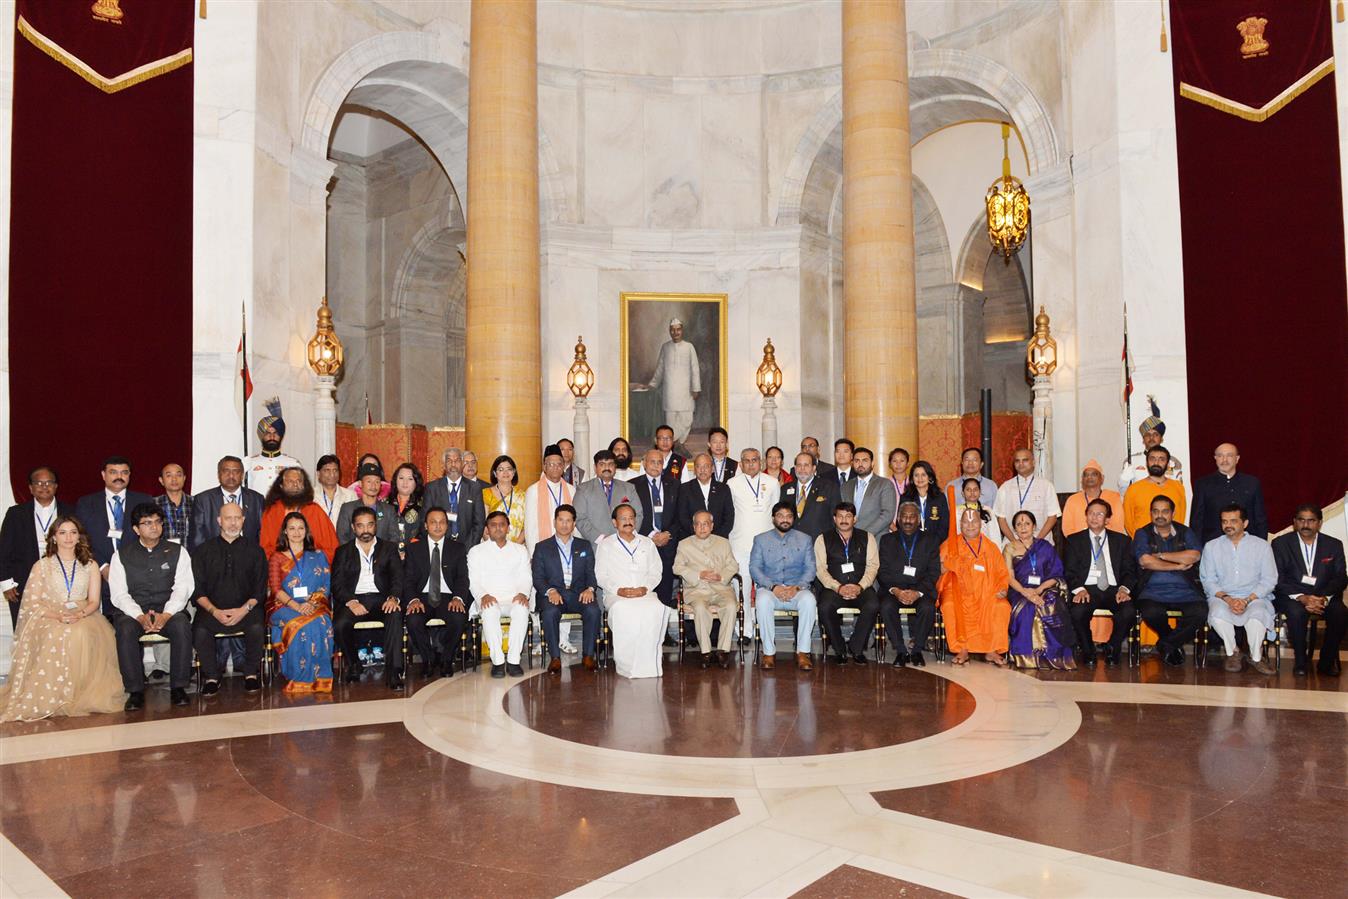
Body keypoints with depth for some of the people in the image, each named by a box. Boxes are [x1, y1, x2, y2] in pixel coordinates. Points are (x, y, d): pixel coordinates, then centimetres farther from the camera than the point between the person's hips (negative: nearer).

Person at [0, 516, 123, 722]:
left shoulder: (90, 566, 16)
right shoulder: (41, 566, 11)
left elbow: (94, 601, 8)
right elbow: (32, 603, 3)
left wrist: (79, 615, -15)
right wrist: (57, 615, -16)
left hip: (83, 618, 1)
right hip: (49, 619, -1)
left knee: (84, 634, -35)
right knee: (57, 635, -36)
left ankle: (83, 694, -26)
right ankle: (54, 695, -28)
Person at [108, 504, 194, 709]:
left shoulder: (177, 552, 10)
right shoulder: (122, 555, 10)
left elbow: (182, 588, -1)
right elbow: (119, 594, 0)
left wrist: (166, 615, -19)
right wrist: (140, 617, -18)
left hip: (168, 610, 0)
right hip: (132, 611, 0)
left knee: (182, 626, -32)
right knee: (125, 630, -32)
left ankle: (178, 687, -21)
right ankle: (135, 691, -23)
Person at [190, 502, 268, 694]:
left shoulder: (255, 551, 11)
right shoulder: (203, 551, 11)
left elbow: (260, 589, 6)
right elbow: (197, 590, 4)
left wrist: (245, 609, -12)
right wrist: (214, 611, -11)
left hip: (246, 608, 0)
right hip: (212, 610, 1)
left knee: (257, 627, -31)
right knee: (200, 630, -30)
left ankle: (251, 673, -9)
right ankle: (211, 677, -9)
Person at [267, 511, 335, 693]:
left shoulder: (319, 556, 17)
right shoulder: (277, 557, 13)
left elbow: (325, 587, 7)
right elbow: (275, 589, 0)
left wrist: (311, 603, -14)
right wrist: (296, 605, -18)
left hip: (315, 606, 1)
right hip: (284, 607, -1)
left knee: (321, 623, -33)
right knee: (300, 625, -34)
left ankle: (317, 678, -28)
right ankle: (299, 677, -26)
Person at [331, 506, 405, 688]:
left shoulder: (389, 548, 16)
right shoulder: (343, 552, 16)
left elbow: (398, 578, 4)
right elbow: (337, 584, 5)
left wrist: (393, 598, -18)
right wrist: (350, 601, -16)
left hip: (380, 599, -1)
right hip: (353, 600, 1)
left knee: (395, 615, -33)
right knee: (340, 624, -29)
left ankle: (393, 671, -32)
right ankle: (353, 665, -3)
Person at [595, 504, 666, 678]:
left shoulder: (647, 544, 20)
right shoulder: (606, 546, 14)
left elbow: (656, 572, 13)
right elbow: (601, 575, 7)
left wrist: (645, 588, -7)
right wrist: (618, 590, -11)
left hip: (644, 593, 2)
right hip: (616, 595, -1)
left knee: (656, 608, -34)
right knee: (622, 610, -38)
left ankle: (648, 661, -27)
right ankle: (626, 662, -31)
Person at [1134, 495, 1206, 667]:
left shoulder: (1185, 533, 16)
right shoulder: (1142, 534, 11)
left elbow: (1194, 556, -5)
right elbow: (1145, 561, -7)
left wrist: (1160, 555, -5)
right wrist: (1177, 565, -4)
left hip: (1184, 591, 2)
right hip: (1153, 591, -1)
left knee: (1201, 613, -29)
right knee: (1150, 613, -33)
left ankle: (1166, 644, -3)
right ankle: (1175, 644, 2)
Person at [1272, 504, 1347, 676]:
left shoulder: (1334, 545, 9)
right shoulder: (1281, 543, 3)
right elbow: (1278, 579, -4)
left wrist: (1323, 598, -18)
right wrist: (1301, 597, -20)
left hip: (1325, 596, 2)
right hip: (1291, 596, -2)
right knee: (1296, 612, -34)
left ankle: (1327, 662, -10)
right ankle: (1300, 661, -15)